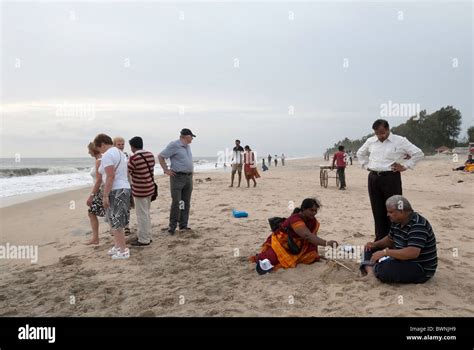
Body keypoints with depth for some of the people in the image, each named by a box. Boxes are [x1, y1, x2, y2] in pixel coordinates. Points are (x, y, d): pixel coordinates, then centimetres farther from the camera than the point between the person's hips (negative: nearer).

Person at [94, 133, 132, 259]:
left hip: (115, 191, -10)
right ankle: (117, 246, 26)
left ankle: (123, 251, 2)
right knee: (114, 221, 18)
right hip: (125, 188, 10)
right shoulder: (121, 153, 17)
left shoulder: (107, 155, -12)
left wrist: (105, 195, -19)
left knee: (116, 223, -3)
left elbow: (110, 176, -20)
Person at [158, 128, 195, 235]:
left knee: (186, 203, 8)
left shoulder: (187, 146, 15)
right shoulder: (174, 145, -10)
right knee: (176, 202, -10)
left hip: (189, 177, 8)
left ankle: (183, 225, 15)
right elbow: (160, 156, -10)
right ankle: (172, 226, 0)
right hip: (177, 177, -8)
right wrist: (166, 170, -12)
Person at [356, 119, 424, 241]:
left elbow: (418, 153, -1)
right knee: (378, 211, 8)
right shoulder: (370, 141, 10)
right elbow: (360, 153, 27)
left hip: (391, 178, -4)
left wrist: (405, 166, -5)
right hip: (373, 178, 4)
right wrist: (366, 165, 15)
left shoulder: (399, 141, -4)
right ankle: (380, 240, 18)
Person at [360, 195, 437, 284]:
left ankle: (373, 269, -3)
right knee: (371, 249, 12)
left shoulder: (418, 226, -26)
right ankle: (370, 270, -13)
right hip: (402, 259, 10)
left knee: (383, 271, -35)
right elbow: (390, 239, 20)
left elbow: (413, 253, -38)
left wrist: (385, 252, -35)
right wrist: (375, 244, -1)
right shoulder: (397, 222, 3)